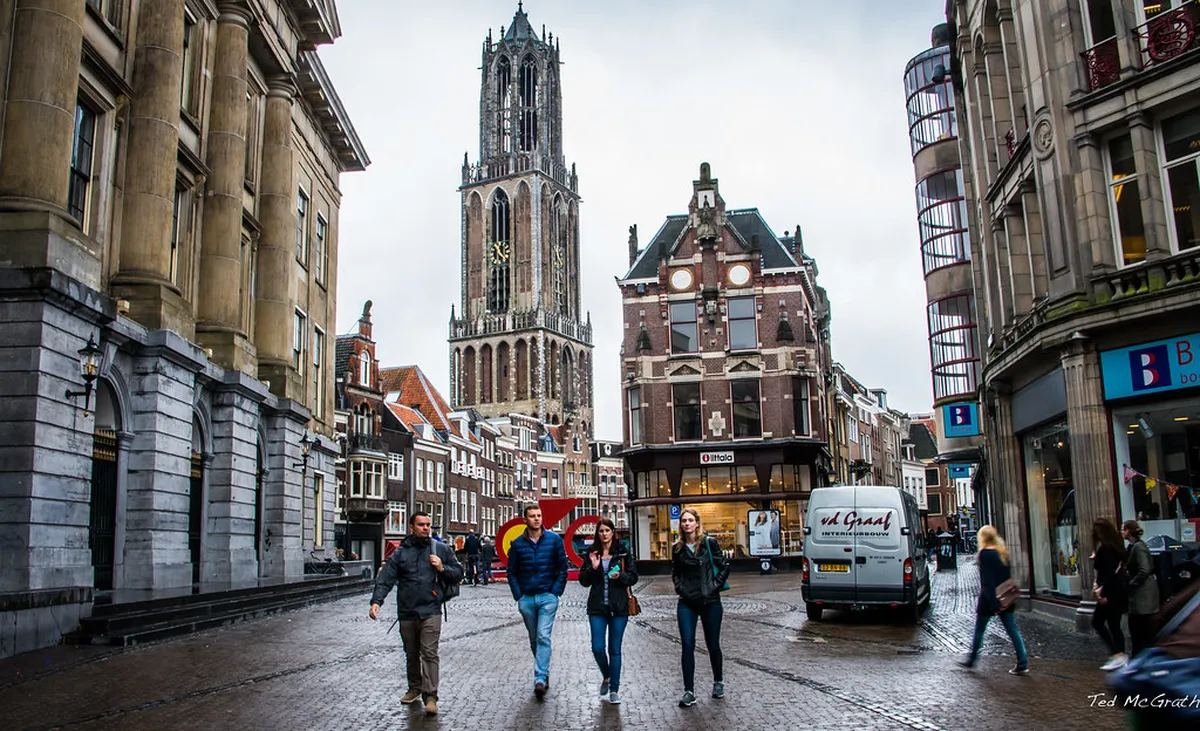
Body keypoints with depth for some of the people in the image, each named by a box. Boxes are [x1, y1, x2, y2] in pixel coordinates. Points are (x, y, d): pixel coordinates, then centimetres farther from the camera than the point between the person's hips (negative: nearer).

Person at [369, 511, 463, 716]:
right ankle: (415, 688, 33)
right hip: (406, 613, 2)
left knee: (429, 653, -10)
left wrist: (442, 569, -7)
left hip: (431, 612, -2)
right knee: (411, 654, 15)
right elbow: (385, 579, -3)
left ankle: (430, 696, -9)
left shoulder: (440, 549, 6)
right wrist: (376, 601, -18)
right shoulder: (400, 553, 5)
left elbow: (458, 574, 12)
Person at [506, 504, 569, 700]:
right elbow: (511, 572, 9)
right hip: (526, 598, 3)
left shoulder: (554, 539, -1)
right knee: (534, 639, 12)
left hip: (548, 597, -3)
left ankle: (540, 679, -16)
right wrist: (518, 595, 0)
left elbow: (562, 568, 1)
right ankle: (544, 673, 28)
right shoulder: (518, 544, 3)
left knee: (543, 637, -14)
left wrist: (556, 592, -6)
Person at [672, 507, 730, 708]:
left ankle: (718, 682, 32)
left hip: (709, 601, -2)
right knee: (687, 645, -5)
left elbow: (724, 566, 1)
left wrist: (715, 586, -7)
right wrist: (680, 588, 2)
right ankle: (689, 691, -1)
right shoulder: (677, 548, 5)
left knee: (713, 645, 9)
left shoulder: (709, 543, -4)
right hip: (687, 603, 2)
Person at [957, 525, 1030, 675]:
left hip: (989, 598, -6)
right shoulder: (1002, 552, 6)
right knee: (1012, 630, 6)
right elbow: (1008, 575, 11)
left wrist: (993, 604, -19)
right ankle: (1022, 664, 2)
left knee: (979, 630, 8)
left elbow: (987, 580, -19)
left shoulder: (985, 554, -15)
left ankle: (971, 660, 20)